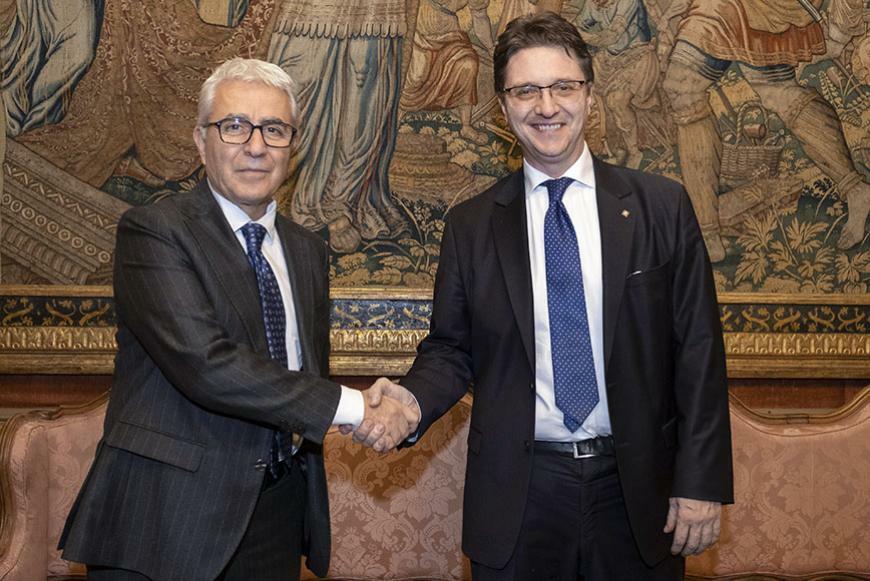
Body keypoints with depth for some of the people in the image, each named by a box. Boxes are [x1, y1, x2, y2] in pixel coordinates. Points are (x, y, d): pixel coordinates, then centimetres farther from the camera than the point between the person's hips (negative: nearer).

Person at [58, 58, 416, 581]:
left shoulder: (307, 249, 11)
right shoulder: (152, 233, -11)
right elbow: (206, 365, -22)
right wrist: (352, 407, -18)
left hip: (280, 514, 6)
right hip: (170, 517, -5)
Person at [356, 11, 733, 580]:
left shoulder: (662, 206, -1)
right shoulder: (471, 225, 2)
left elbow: (698, 351, -2)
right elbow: (451, 349, 6)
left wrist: (702, 483, -5)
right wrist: (413, 397, -15)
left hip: (636, 489, 0)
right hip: (517, 493, 0)